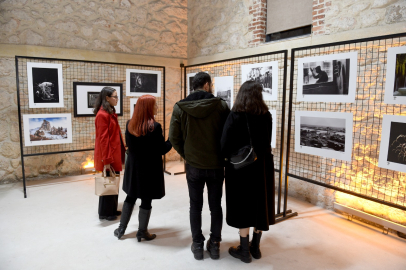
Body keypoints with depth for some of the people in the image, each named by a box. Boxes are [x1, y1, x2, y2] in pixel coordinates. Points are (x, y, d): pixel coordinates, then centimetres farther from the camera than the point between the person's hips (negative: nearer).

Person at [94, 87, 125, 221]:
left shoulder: (111, 113, 12)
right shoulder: (102, 115, -16)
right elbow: (103, 139, -19)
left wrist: (120, 154, 13)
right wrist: (106, 160, -19)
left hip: (115, 154, 9)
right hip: (108, 156, -9)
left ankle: (112, 209, 29)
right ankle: (105, 213, 18)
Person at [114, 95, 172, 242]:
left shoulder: (129, 124, -2)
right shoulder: (155, 126, -19)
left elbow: (129, 145, 9)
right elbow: (162, 150, -14)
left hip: (133, 167, 6)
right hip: (150, 169, -5)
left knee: (130, 198, 20)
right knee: (146, 201, 8)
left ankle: (121, 228, 29)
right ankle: (142, 232, 21)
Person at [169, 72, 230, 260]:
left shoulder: (180, 107, -6)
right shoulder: (221, 106, -9)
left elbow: (174, 138, -3)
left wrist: (187, 155, 10)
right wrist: (222, 156, 10)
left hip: (193, 166, 1)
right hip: (216, 165, 0)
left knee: (195, 206, 14)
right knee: (215, 206, 14)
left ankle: (197, 245, 24)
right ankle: (214, 245, 26)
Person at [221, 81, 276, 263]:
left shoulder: (235, 116, -15)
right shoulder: (266, 116, -3)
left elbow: (225, 145, -16)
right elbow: (266, 141, 6)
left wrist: (227, 156, 3)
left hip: (241, 167, -4)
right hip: (263, 165, 4)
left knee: (243, 207, 8)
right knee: (260, 205, 15)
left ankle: (244, 251, 19)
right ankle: (255, 247, 29)